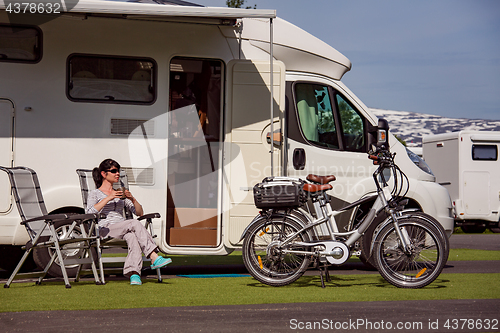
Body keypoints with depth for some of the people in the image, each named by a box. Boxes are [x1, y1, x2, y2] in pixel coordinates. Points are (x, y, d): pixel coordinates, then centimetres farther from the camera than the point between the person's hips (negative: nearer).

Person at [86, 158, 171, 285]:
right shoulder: (95, 193, 16)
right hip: (105, 230, -4)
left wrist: (132, 198, 3)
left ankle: (134, 274, -53)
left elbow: (139, 212, 22)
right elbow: (89, 213, -6)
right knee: (134, 223, -33)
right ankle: (155, 258, -40)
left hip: (123, 230, 4)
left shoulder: (120, 193, 30)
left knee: (132, 236, -36)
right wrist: (108, 198, -11)